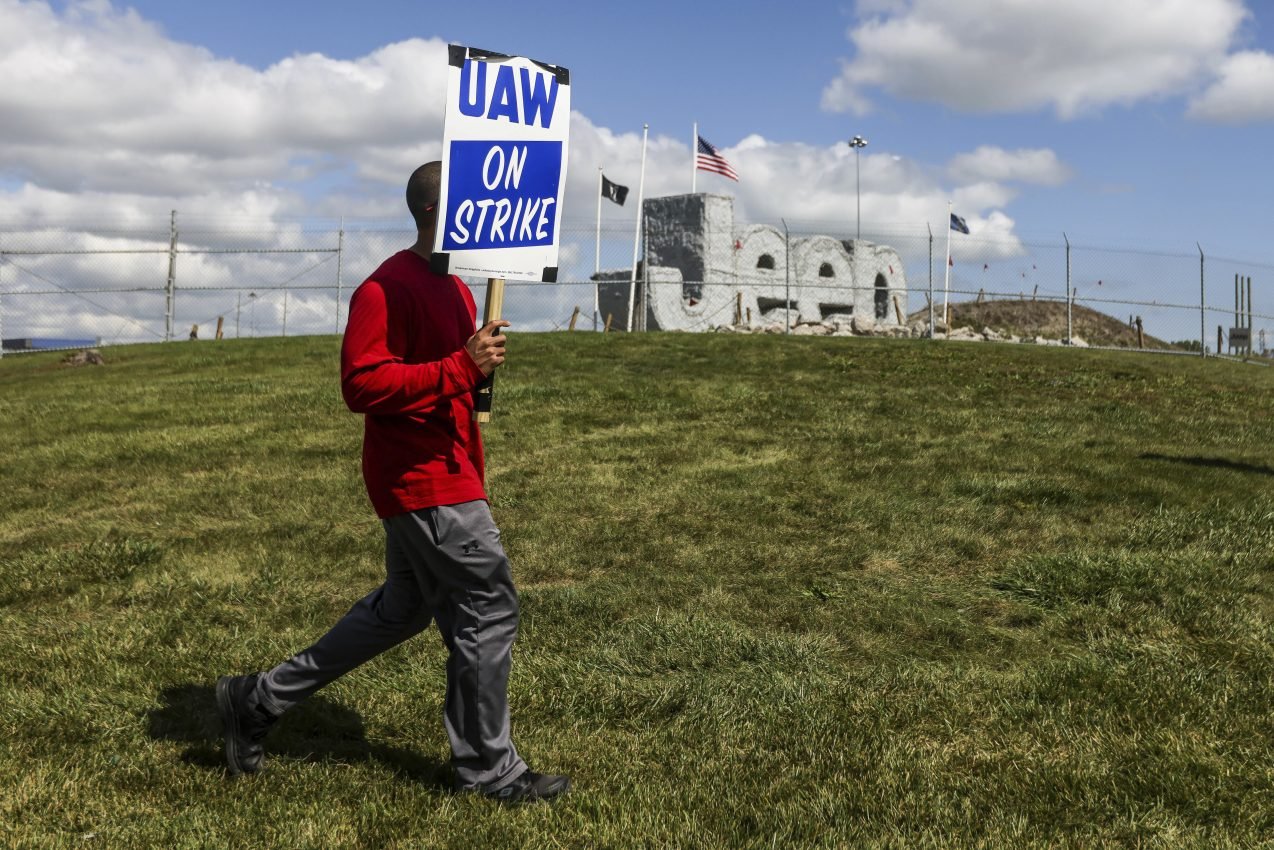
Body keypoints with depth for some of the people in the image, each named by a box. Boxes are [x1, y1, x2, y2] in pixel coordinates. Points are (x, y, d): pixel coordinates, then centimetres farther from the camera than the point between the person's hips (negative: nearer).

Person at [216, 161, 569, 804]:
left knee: (401, 610, 19)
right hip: (423, 482, -11)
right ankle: (488, 770, 15)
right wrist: (462, 368, -27)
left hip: (440, 478, 11)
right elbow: (363, 384, -24)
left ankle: (258, 700, 29)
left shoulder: (453, 287, 16)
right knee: (489, 610, -2)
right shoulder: (389, 288, -16)